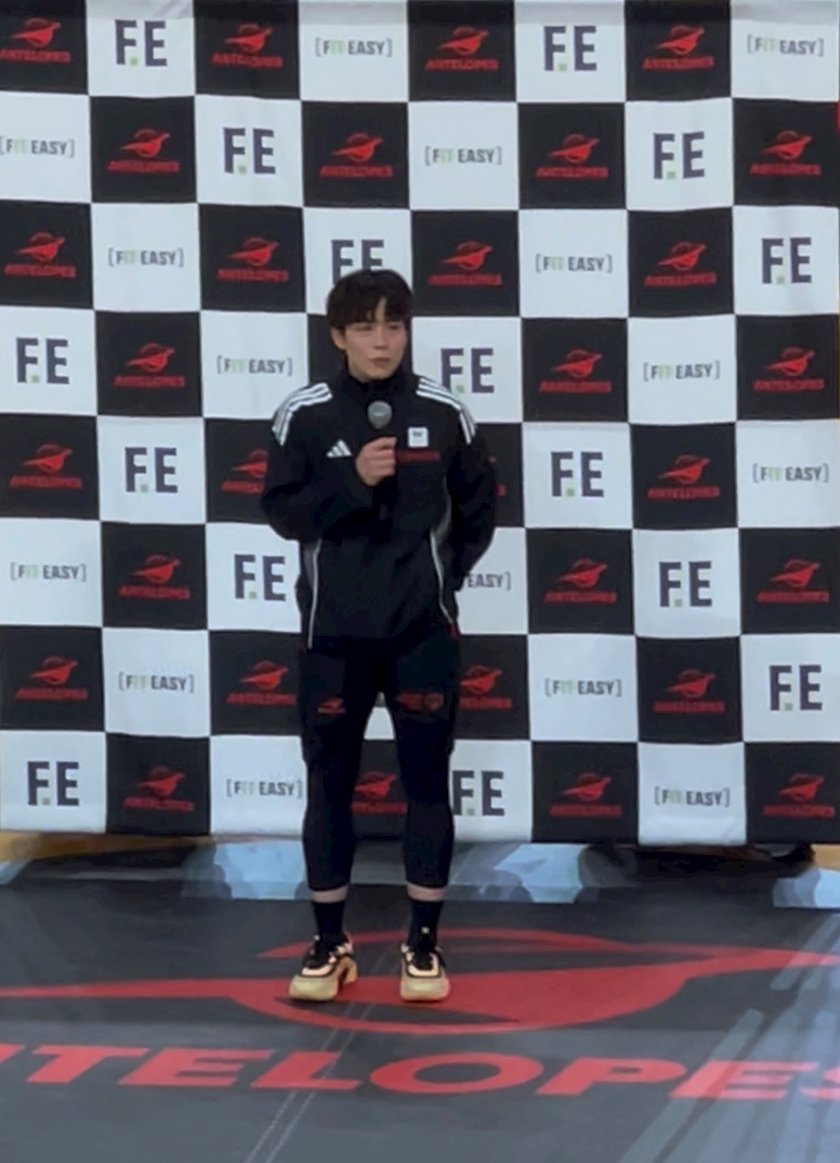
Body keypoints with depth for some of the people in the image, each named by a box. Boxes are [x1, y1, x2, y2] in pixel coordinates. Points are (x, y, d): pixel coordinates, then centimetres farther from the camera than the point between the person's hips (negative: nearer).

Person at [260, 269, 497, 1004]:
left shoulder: (444, 413, 0)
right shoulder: (305, 415, -3)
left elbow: (478, 507, 10)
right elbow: (283, 512, -5)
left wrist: (444, 572, 1)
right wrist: (352, 481, -18)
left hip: (424, 627, 0)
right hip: (335, 628, 0)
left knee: (427, 779, 3)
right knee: (329, 782, 5)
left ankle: (424, 943, 13)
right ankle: (330, 943, 17)